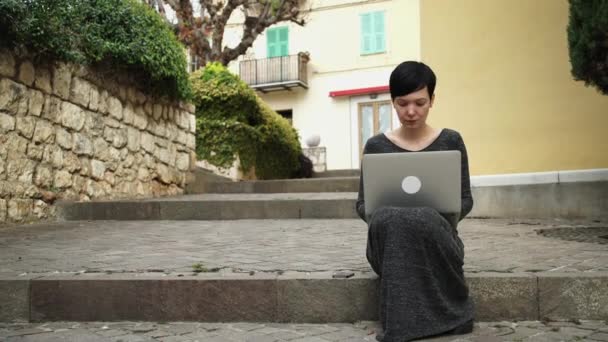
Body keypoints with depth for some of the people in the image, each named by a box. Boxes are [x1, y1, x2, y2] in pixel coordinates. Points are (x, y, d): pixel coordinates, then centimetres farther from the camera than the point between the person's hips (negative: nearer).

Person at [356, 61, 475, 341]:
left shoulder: (450, 141, 7)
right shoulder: (376, 146, 7)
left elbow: (465, 198, 8)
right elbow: (362, 203, 8)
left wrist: (448, 214, -15)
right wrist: (380, 213, -16)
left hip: (436, 234, 0)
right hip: (391, 241, 0)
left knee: (422, 220, -37)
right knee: (389, 219, -37)